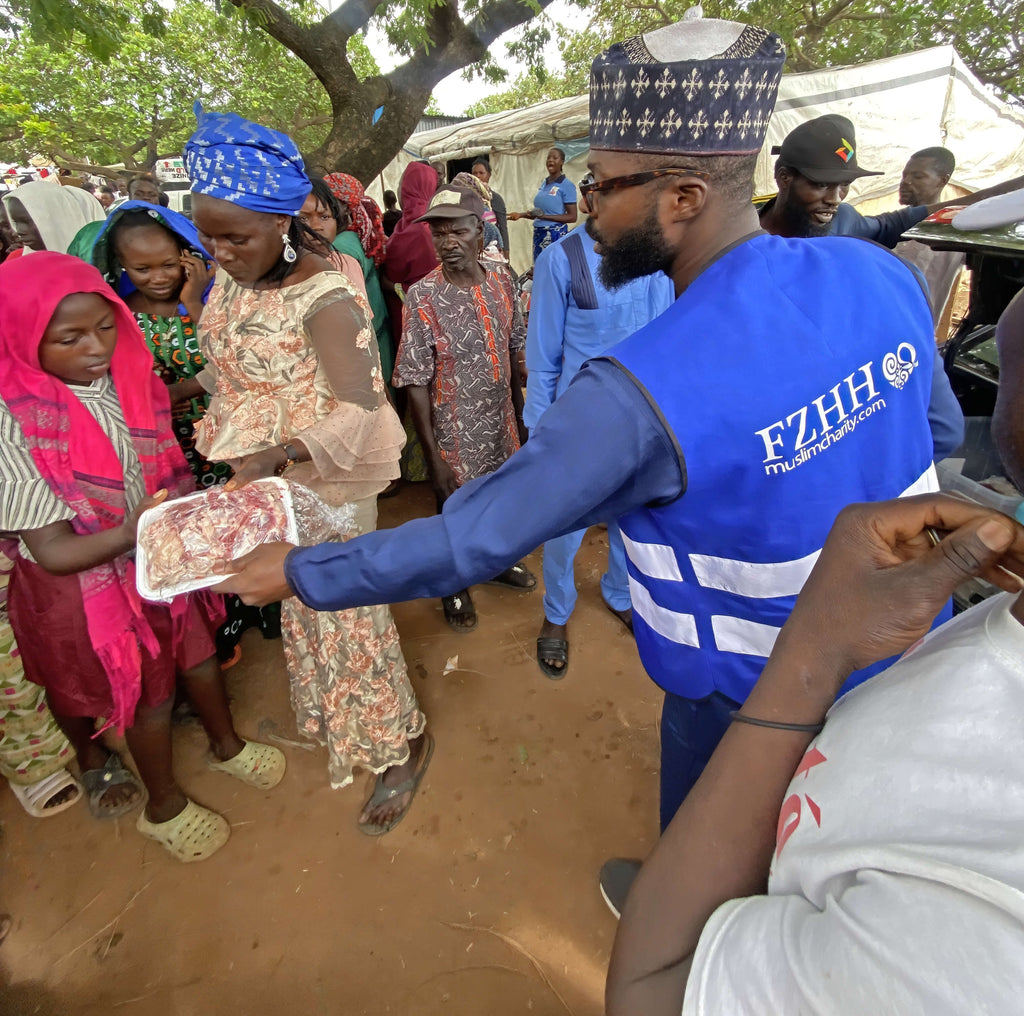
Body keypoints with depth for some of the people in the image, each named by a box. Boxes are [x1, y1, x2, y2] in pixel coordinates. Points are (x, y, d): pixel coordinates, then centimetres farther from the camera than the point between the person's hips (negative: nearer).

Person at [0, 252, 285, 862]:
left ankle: (227, 745, 54)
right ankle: (163, 807, 44)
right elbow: (52, 552, -25)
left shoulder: (128, 376, -9)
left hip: (162, 557, 5)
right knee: (152, 693, 14)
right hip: (88, 584, -4)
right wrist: (132, 531, -43)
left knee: (199, 651, 22)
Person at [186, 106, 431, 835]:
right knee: (300, 599, 23)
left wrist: (280, 453, -43)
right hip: (268, 478, 8)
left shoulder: (323, 299, -24)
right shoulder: (231, 281, 1)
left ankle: (401, 744, 28)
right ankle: (328, 714, 50)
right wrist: (225, 443, 7)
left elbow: (359, 410, -32)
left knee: (346, 609, 4)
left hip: (328, 484, -8)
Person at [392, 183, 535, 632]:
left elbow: (511, 350, 7)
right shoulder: (423, 297, -19)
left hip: (500, 426, 5)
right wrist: (433, 458, -18)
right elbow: (416, 384, -18)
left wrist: (520, 413, 9)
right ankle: (454, 586, 42)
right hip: (456, 435, -4)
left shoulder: (500, 278, -4)